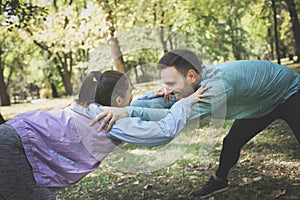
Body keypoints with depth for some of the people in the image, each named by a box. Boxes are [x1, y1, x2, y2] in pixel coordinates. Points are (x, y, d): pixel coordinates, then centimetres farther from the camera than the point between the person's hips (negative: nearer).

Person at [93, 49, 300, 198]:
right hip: (261, 100, 7)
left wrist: (127, 111, -59)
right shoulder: (201, 79, -19)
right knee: (232, 142, 10)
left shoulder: (218, 84, -45)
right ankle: (219, 180, 34)